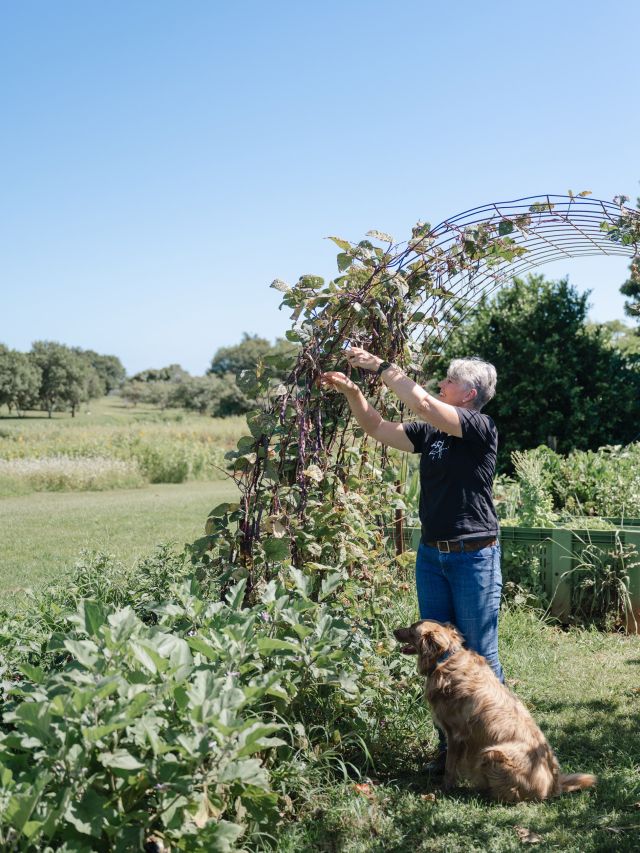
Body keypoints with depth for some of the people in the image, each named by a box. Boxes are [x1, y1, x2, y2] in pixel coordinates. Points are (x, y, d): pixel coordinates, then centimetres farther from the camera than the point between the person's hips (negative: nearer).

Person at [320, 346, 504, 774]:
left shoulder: (481, 429, -11)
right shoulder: (431, 433, 9)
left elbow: (422, 403, -21)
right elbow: (379, 428, 12)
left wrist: (381, 366, -14)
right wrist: (352, 392, -2)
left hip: (474, 557, -7)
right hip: (432, 554, 7)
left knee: (481, 656, 2)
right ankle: (449, 745, 21)